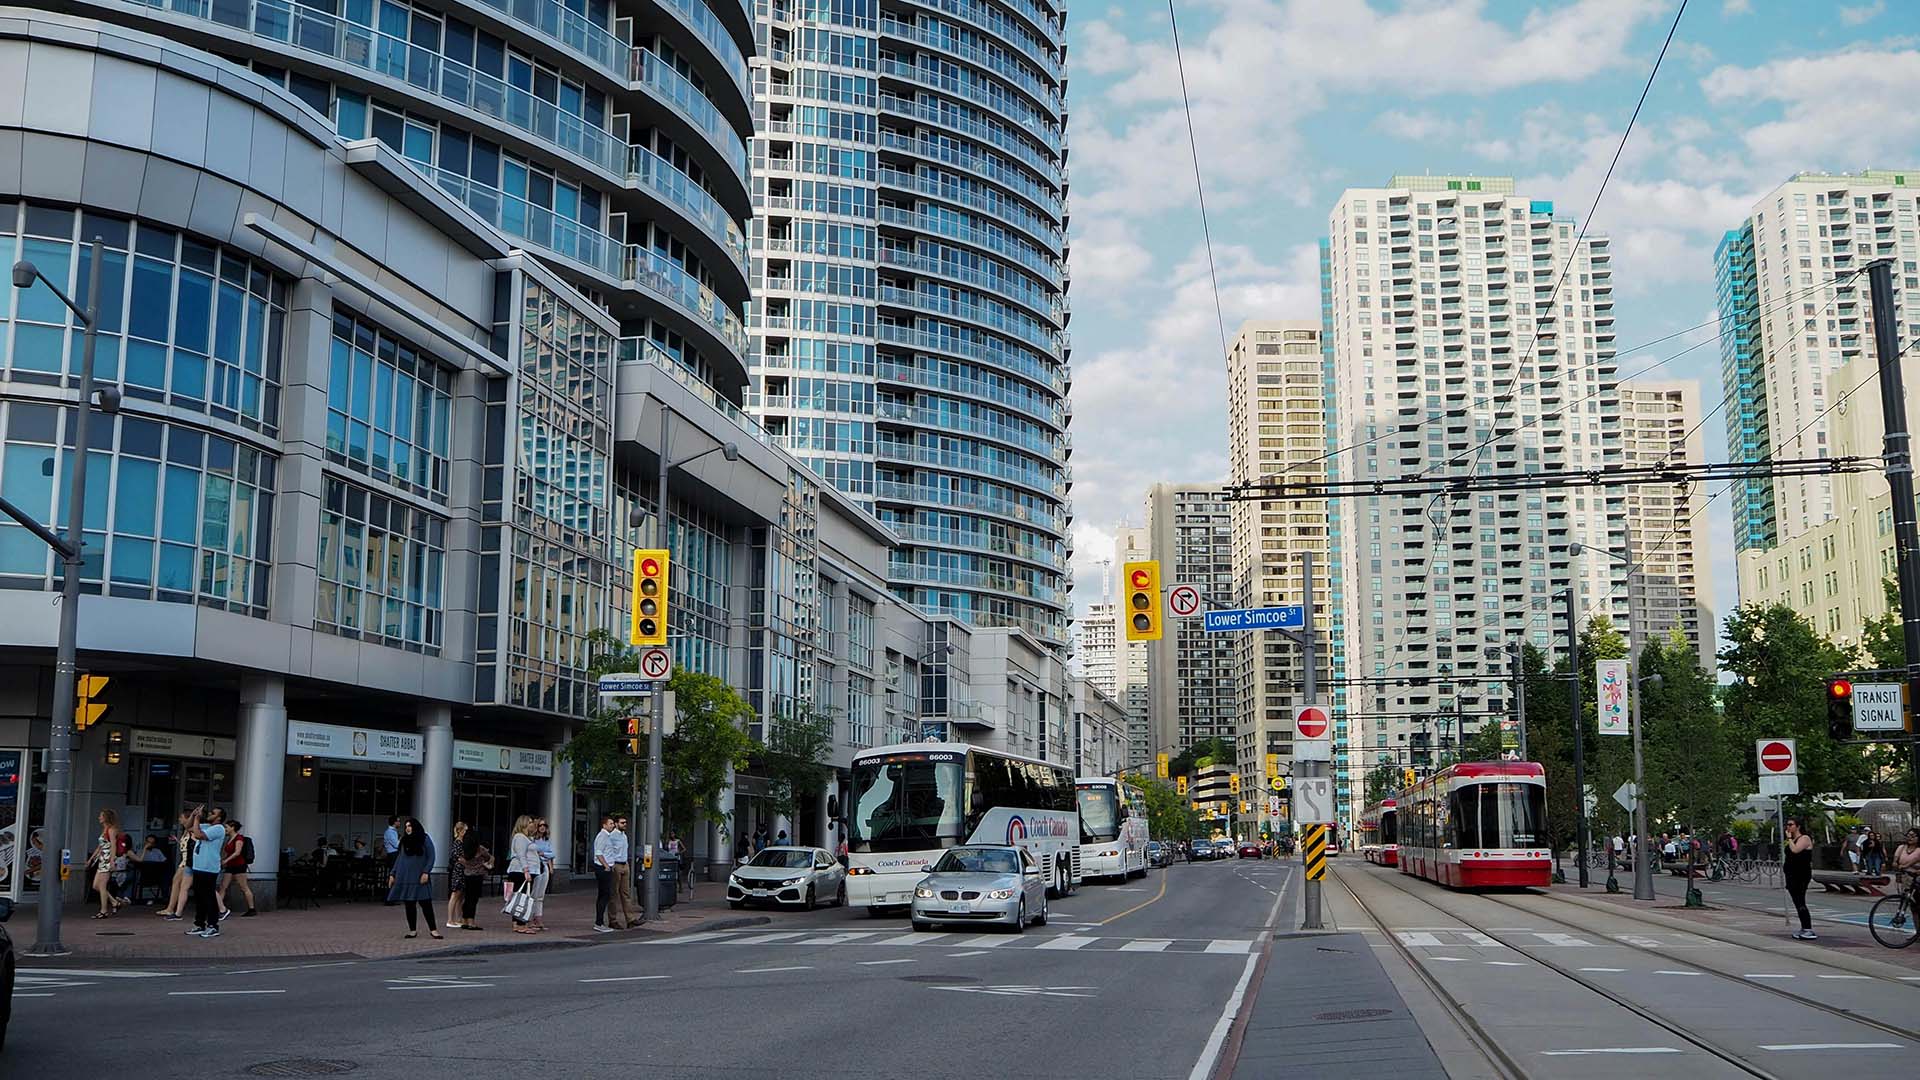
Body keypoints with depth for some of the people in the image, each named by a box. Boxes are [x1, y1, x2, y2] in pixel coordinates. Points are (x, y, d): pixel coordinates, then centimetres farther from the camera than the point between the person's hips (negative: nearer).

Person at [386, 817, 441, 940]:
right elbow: (398, 859, 17)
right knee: (409, 904, 3)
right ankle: (413, 930, 9)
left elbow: (431, 857, -3)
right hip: (405, 877, 4)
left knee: (425, 902, -7)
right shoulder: (404, 841, 13)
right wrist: (392, 874, 10)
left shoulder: (424, 839, 1)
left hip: (420, 878, -4)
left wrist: (426, 872, -13)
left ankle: (433, 930, -5)